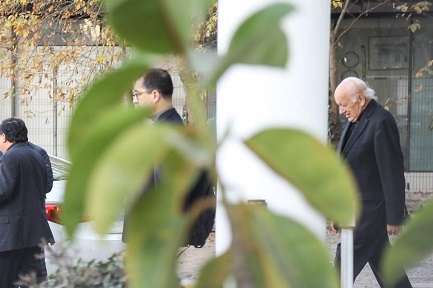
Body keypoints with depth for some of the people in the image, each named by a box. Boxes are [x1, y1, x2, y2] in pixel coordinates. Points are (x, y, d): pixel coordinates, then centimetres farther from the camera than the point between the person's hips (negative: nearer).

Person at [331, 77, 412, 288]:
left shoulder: (381, 122, -16)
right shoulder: (355, 121, 13)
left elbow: (392, 172, -17)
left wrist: (394, 217, -16)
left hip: (369, 212, -9)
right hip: (354, 209, 9)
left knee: (345, 265, -8)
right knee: (383, 264, 14)